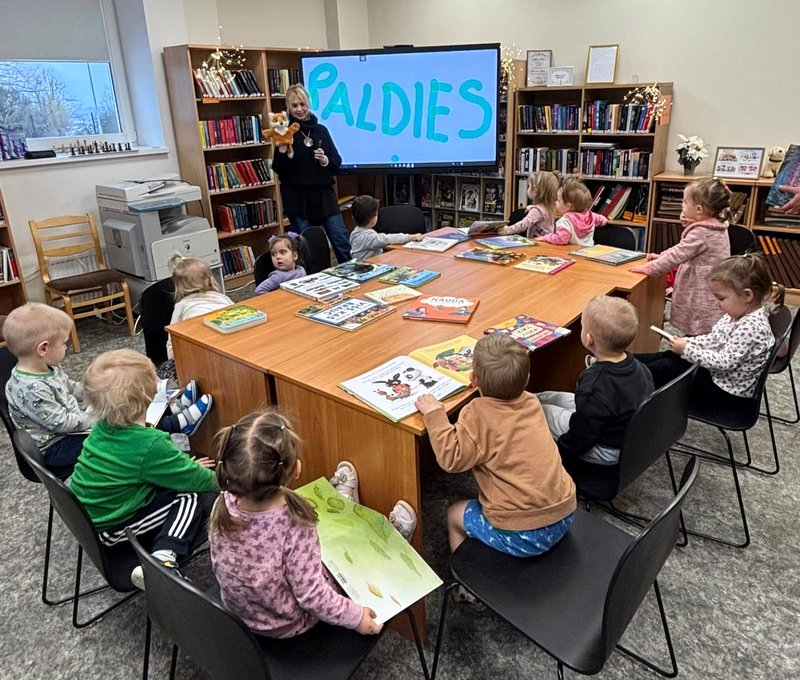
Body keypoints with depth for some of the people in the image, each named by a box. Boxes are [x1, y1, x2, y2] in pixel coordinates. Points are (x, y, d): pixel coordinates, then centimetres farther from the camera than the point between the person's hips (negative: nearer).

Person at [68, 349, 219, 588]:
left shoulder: (103, 429, -3)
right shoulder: (150, 444, -27)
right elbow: (202, 481, -17)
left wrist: (186, 466, 14)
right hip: (110, 528, -8)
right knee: (199, 498, -13)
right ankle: (163, 558, -28)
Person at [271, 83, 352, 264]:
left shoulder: (321, 130, 8)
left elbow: (337, 161, 11)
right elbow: (278, 169, -5)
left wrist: (326, 161, -9)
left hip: (324, 195, 3)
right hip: (298, 199, -3)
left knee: (342, 241, 2)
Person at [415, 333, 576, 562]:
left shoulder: (478, 414, -19)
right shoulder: (531, 402, 0)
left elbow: (452, 458, -22)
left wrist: (435, 414, -16)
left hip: (522, 535, -7)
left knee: (454, 514, 19)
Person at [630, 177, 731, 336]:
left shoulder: (701, 232, -22)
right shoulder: (717, 227, 9)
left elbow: (678, 254, -21)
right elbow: (683, 249, 17)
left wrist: (649, 268, -14)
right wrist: (662, 257, 13)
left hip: (701, 297, -10)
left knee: (696, 334, -2)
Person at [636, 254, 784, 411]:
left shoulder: (751, 327, -29)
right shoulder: (738, 313, 0)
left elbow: (724, 362, -28)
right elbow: (712, 339, 11)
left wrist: (686, 349, -22)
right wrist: (685, 342, -4)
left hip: (727, 391, -8)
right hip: (717, 374, 9)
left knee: (666, 369, -10)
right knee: (668, 357, 3)